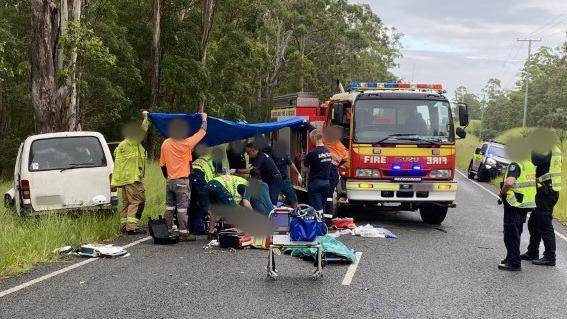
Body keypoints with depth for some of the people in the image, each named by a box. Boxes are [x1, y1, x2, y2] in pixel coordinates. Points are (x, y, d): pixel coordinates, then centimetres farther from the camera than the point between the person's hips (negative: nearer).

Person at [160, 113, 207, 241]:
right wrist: (204, 119, 14)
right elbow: (202, 132, -2)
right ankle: (184, 233, -3)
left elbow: (162, 164, 10)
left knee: (169, 207, 11)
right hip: (182, 181, -5)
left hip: (170, 181, 5)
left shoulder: (165, 144, 3)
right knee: (182, 208, -4)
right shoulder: (186, 143, -12)